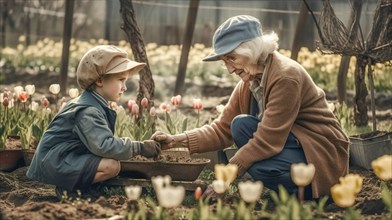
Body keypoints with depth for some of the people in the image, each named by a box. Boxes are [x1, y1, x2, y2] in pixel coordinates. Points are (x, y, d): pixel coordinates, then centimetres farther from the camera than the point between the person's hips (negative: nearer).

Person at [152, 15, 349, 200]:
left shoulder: (286, 77, -23)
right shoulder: (249, 81, 2)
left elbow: (267, 140, -28)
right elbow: (223, 129, 2)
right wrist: (177, 140, -11)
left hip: (322, 155, -8)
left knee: (258, 166, -31)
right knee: (241, 124, -12)